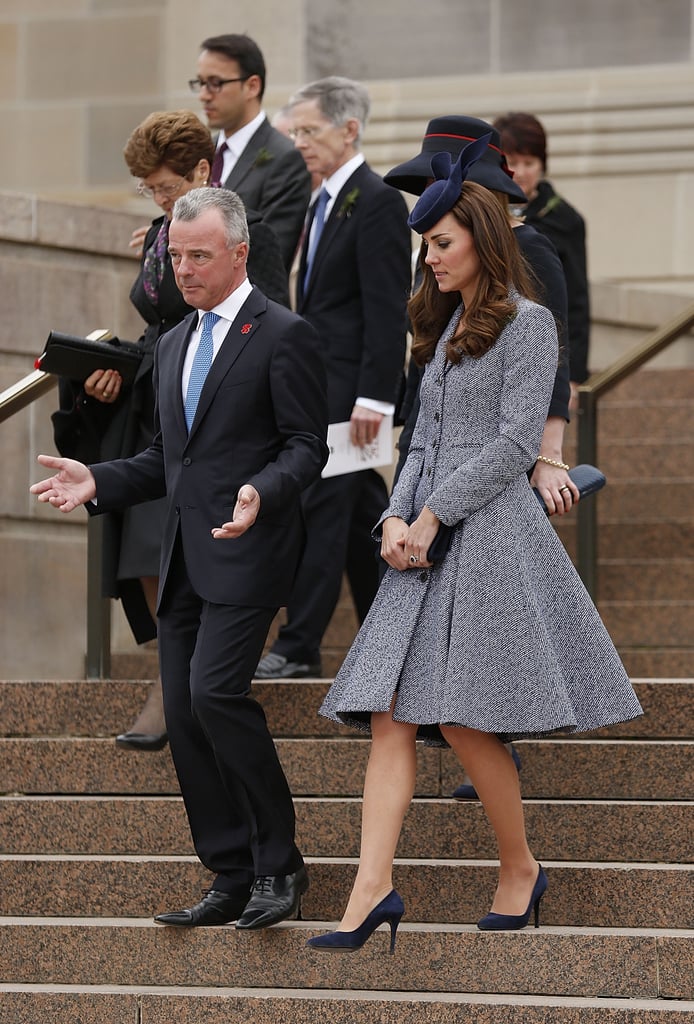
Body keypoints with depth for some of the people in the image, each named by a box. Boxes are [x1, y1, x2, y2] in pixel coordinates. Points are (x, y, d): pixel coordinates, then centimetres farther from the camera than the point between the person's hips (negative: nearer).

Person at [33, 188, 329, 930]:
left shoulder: (283, 336, -5)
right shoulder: (173, 346, 19)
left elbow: (306, 446, -8)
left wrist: (261, 494, -26)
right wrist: (98, 482, 8)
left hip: (246, 553, -8)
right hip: (183, 557, 8)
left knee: (215, 691, -21)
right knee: (184, 716, 3)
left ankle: (278, 864, -9)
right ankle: (232, 880, 10)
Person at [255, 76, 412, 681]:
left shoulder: (377, 202, -13)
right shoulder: (329, 201, 16)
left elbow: (388, 309, -18)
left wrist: (374, 397, -22)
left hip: (348, 384, -10)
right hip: (321, 382, 10)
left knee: (320, 507, -9)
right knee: (360, 512, 12)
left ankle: (299, 646, -7)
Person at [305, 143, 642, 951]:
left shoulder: (527, 324, -3)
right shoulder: (446, 327, 21)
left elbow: (515, 442, -11)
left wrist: (432, 517, -13)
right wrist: (397, 517, 2)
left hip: (490, 533, -7)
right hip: (426, 537, 7)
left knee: (462, 719, -8)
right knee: (390, 715, -5)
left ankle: (520, 869, 12)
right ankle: (372, 891, -13)